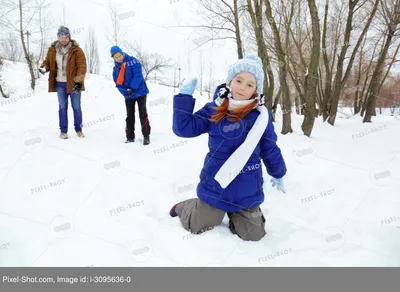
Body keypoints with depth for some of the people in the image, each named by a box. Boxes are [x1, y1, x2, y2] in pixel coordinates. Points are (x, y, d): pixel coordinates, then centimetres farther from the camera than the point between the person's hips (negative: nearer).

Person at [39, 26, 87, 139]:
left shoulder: (76, 50, -8)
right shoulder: (52, 50, 4)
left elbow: (82, 66, -14)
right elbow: (47, 62, 16)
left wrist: (78, 81, -22)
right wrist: (44, 67, -8)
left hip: (73, 83, -3)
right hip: (60, 84, 3)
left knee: (76, 107, 7)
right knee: (62, 107, 8)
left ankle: (78, 129, 20)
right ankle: (63, 131, 16)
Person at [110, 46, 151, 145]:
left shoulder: (132, 61, -10)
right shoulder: (115, 68, 4)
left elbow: (137, 75, -18)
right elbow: (117, 83, 0)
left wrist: (132, 88, -26)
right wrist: (125, 91, -19)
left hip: (140, 92, -4)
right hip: (128, 95, 5)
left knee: (143, 114, -1)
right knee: (130, 116, 9)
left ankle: (146, 136, 6)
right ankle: (130, 137, 17)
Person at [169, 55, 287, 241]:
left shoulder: (260, 115, -8)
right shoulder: (214, 110, -8)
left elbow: (270, 149, 4)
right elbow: (184, 128, -10)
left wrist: (278, 174, 15)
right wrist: (184, 96, -15)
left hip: (247, 190, 1)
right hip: (215, 185, 0)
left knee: (253, 235, 9)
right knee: (196, 226, 12)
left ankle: (234, 212, 37)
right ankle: (185, 207, 46)